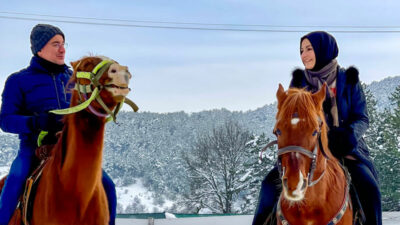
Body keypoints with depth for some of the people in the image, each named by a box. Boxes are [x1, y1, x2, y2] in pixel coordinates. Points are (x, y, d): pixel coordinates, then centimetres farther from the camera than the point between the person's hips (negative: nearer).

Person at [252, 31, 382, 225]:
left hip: (346, 149, -2)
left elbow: (361, 118, 0)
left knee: (369, 187, -25)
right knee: (272, 182, -16)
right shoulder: (299, 81, 7)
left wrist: (349, 135, -22)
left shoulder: (348, 79, 3)